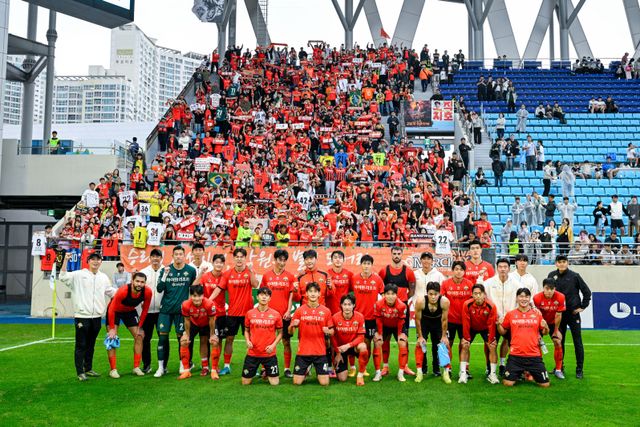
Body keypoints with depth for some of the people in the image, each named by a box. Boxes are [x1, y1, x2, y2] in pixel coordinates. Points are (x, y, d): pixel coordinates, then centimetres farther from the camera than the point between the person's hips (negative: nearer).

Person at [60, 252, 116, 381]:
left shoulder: (104, 277, 13)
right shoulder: (79, 275, -3)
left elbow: (111, 291, 23)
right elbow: (63, 277, -14)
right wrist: (65, 260, -22)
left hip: (97, 316, 5)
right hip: (82, 316, -5)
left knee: (91, 345, 16)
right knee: (81, 345, -1)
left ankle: (88, 369, 27)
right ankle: (80, 372, 6)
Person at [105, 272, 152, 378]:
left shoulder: (148, 292, -26)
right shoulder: (123, 291, -37)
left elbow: (145, 310, -8)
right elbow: (112, 310, -27)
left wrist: (140, 327, -5)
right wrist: (112, 329, -23)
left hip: (130, 311, 4)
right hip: (115, 311, -4)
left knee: (139, 337, 0)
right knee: (112, 338, -11)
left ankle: (136, 367, 9)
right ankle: (113, 369, -5)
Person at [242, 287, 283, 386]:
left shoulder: (276, 314, -3)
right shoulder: (250, 313, 0)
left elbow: (280, 333, 6)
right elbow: (246, 330, 12)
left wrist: (273, 345, -10)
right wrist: (248, 341, -7)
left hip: (269, 354, -1)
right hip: (252, 353, 1)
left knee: (275, 383, 0)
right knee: (245, 383, 4)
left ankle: (267, 373, 33)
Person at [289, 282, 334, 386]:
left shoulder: (326, 311, 1)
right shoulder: (300, 310, 0)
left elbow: (332, 331, 9)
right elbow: (290, 332, 4)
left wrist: (328, 331, -14)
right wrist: (293, 325, -18)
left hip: (320, 352, 0)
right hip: (303, 351, 0)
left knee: (324, 383, -3)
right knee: (297, 382, -1)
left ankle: (318, 371, 30)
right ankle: (307, 370, 30)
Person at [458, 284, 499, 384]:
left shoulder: (491, 306, -28)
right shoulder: (467, 304, -29)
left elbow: (491, 324, -20)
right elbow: (466, 323, -21)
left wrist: (491, 340, -15)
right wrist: (466, 338, -16)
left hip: (485, 328, 0)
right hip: (471, 328, 0)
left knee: (493, 347, -11)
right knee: (464, 345, -12)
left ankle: (492, 374, 0)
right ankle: (463, 373, -5)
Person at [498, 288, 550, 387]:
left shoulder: (537, 314, 4)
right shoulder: (510, 314, 3)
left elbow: (544, 332, 12)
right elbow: (503, 332, 11)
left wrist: (545, 327, -10)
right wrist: (498, 324, -10)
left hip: (534, 355, 1)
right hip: (515, 355, -1)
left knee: (545, 384, 2)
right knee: (508, 383, -7)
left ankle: (529, 373, 31)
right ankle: (519, 374, 27)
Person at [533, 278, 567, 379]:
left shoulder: (560, 297, -24)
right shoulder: (537, 298, -28)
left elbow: (558, 315, -15)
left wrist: (556, 331, -6)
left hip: (553, 322, 2)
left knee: (558, 343, -4)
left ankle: (558, 370, 9)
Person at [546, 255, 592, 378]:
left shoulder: (574, 276, -6)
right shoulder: (552, 276, 2)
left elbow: (587, 291, 1)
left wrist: (583, 306, -1)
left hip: (573, 313, -3)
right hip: (558, 314, 3)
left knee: (577, 342, 1)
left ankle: (579, 369, 8)